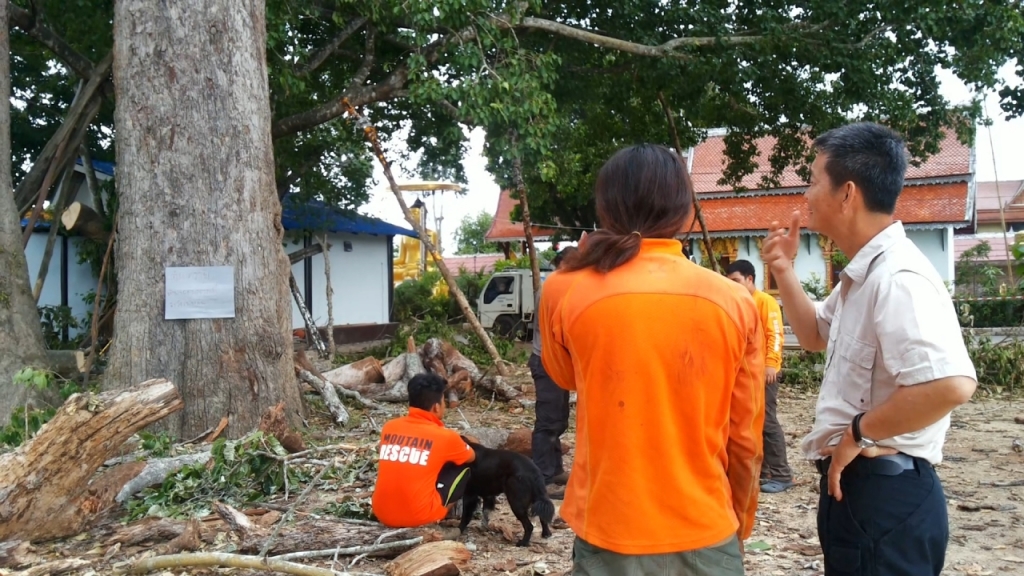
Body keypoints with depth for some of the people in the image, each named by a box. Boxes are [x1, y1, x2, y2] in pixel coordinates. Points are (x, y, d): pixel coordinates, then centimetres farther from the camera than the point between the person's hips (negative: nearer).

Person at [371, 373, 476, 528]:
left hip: (382, 514, 5)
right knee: (463, 468, 14)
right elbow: (471, 457, 17)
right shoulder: (445, 436, -5)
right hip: (419, 516, -5)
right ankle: (436, 520, 11)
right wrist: (461, 443, 40)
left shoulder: (389, 427, 6)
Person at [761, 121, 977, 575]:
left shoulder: (897, 277, -24)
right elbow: (816, 335, 26)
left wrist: (858, 432, -23)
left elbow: (952, 384, -37)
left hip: (884, 494, -10)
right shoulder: (863, 274, 9)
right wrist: (784, 271, 10)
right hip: (854, 485, 10)